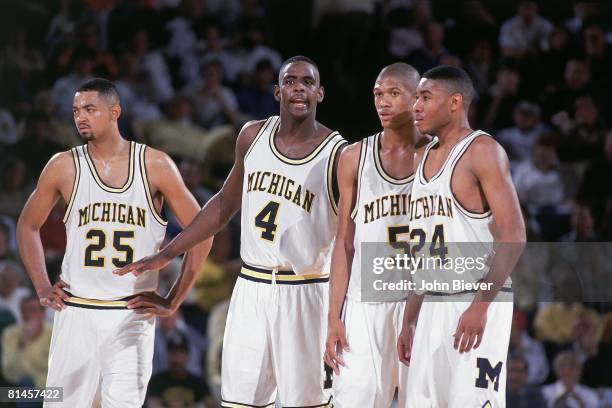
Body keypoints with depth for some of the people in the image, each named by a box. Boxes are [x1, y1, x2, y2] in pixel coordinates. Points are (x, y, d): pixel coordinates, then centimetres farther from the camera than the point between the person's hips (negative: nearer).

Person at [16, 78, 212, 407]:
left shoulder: (155, 166, -1)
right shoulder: (64, 167, 3)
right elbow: (28, 226, 18)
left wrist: (173, 301, 2)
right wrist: (42, 288, 9)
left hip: (133, 315, -1)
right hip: (76, 313, 1)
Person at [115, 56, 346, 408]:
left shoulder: (338, 155, -9)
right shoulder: (253, 137, 6)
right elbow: (227, 203, 19)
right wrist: (167, 255, 17)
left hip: (305, 295, -4)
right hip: (251, 287, 4)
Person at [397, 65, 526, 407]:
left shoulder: (482, 151, -8)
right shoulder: (424, 156, 18)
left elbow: (513, 237, -16)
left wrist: (480, 305, -22)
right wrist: (410, 321, 19)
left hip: (476, 302, -8)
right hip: (433, 305, 8)